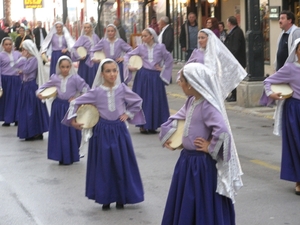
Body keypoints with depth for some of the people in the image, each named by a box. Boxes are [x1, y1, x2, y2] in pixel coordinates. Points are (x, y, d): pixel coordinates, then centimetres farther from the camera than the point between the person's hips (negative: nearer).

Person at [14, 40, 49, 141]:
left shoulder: (35, 59, -16)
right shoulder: (27, 58, 13)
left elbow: (26, 70, -22)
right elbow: (17, 66, 13)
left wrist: (24, 58, -13)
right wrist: (23, 58, 1)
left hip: (32, 86, -10)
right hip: (26, 85, 10)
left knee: (32, 109, -6)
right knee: (26, 109, 11)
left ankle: (37, 133, 1)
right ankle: (31, 133, 17)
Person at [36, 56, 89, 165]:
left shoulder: (75, 78, -8)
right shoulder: (54, 78, 2)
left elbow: (86, 89, -7)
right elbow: (45, 87, 11)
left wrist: (77, 98, -15)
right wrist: (39, 92, -7)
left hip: (71, 106, -3)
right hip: (58, 106, 4)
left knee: (71, 132, 0)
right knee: (58, 131, 6)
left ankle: (70, 157, 11)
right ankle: (60, 156, 18)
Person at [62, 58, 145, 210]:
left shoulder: (122, 88, -4)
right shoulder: (96, 91, -7)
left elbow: (137, 101, 11)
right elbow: (75, 103, 0)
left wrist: (128, 114, 2)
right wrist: (73, 120, -6)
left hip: (119, 129, 1)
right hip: (102, 130, -1)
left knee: (121, 164, 5)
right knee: (103, 165, 4)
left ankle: (121, 197, 18)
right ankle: (105, 198, 15)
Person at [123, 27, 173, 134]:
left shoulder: (160, 47, -1)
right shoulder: (141, 47, 2)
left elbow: (169, 59, 9)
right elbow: (127, 55, 9)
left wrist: (163, 69, 2)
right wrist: (129, 66, -4)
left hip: (155, 77, 0)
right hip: (143, 76, 0)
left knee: (155, 100, 2)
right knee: (142, 99, 1)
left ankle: (152, 125, 12)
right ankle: (143, 125, 9)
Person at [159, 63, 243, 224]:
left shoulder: (207, 106, -22)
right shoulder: (191, 102, 6)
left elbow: (222, 131, -34)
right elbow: (175, 119, 20)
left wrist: (210, 148, -21)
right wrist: (166, 137, 7)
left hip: (202, 163, -9)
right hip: (187, 159, 9)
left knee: (204, 207, 2)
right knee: (184, 205, 18)